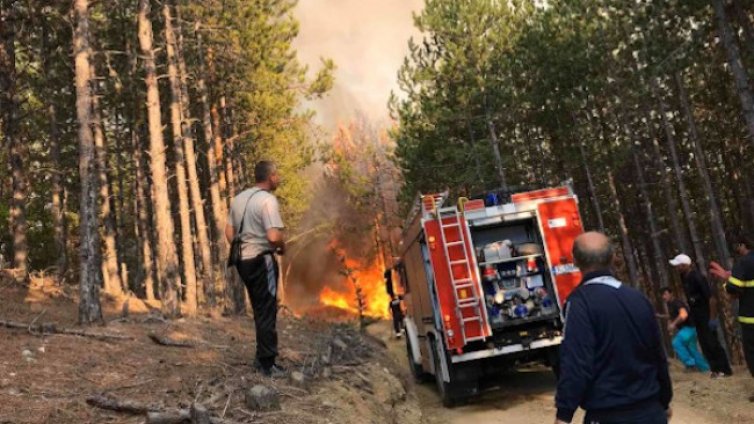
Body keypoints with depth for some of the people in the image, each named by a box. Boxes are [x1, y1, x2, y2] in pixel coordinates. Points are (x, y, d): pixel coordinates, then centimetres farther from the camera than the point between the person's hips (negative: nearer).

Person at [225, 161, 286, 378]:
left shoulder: (239, 198, 10)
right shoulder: (268, 199, -16)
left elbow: (229, 232, 13)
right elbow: (274, 236, -26)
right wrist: (283, 247, -7)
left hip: (243, 260, 8)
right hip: (261, 260, -8)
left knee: (259, 310, 19)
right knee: (267, 312, 1)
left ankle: (262, 358, 28)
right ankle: (267, 363, 8)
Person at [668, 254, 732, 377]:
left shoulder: (697, 277, -21)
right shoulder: (684, 278, 4)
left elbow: (711, 298, -22)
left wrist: (713, 318, -22)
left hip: (706, 316, -8)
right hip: (697, 316, 8)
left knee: (712, 343, -5)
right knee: (704, 344, 9)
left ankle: (725, 370, 5)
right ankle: (716, 369, 17)